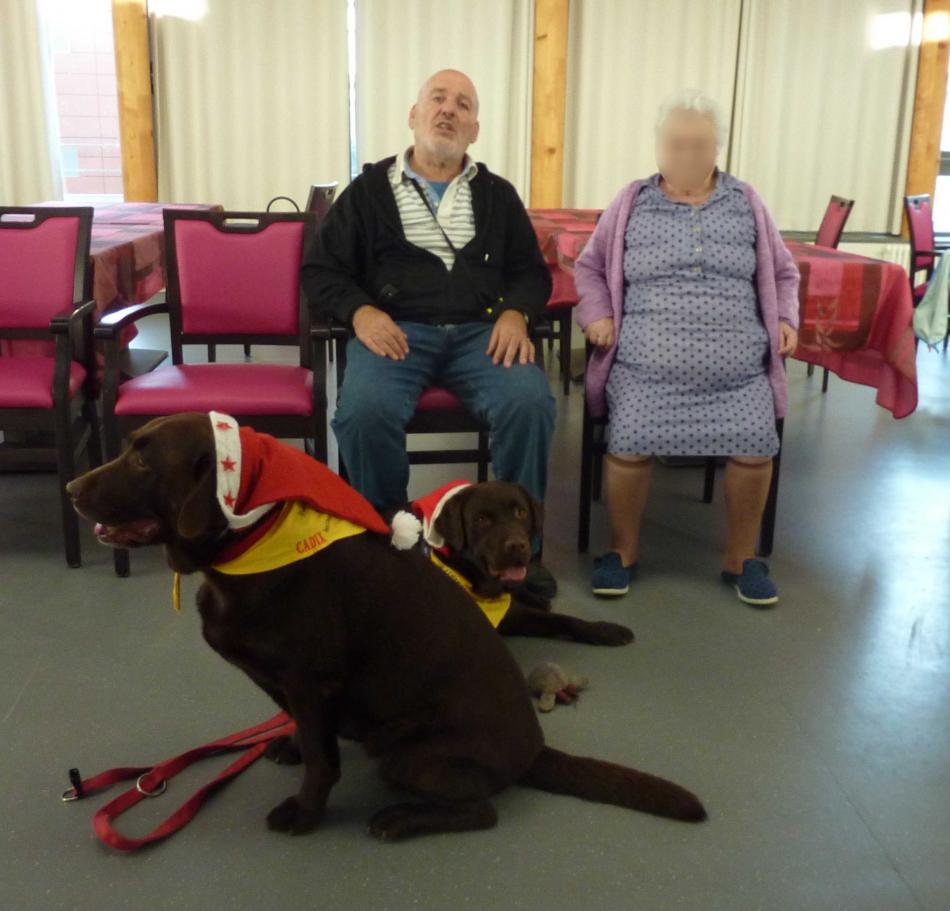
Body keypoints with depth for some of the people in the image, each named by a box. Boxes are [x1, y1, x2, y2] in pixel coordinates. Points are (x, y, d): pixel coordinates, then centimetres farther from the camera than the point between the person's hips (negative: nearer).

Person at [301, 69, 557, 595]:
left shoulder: (497, 195, 19)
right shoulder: (369, 189, 13)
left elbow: (532, 271, 18)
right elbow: (321, 270, 11)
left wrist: (515, 313, -5)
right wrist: (359, 312, -10)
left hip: (481, 331, 2)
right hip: (397, 329, -1)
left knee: (531, 403, -29)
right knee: (364, 410, -33)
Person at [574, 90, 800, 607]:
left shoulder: (747, 205, 16)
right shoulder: (631, 203, 12)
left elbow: (782, 273, 26)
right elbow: (590, 267, 19)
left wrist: (785, 318, 8)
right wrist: (597, 315, 2)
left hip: (738, 373, 2)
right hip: (647, 369, -1)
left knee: (756, 443, -20)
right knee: (631, 440, -25)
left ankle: (741, 557, 4)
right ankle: (622, 550, 0)